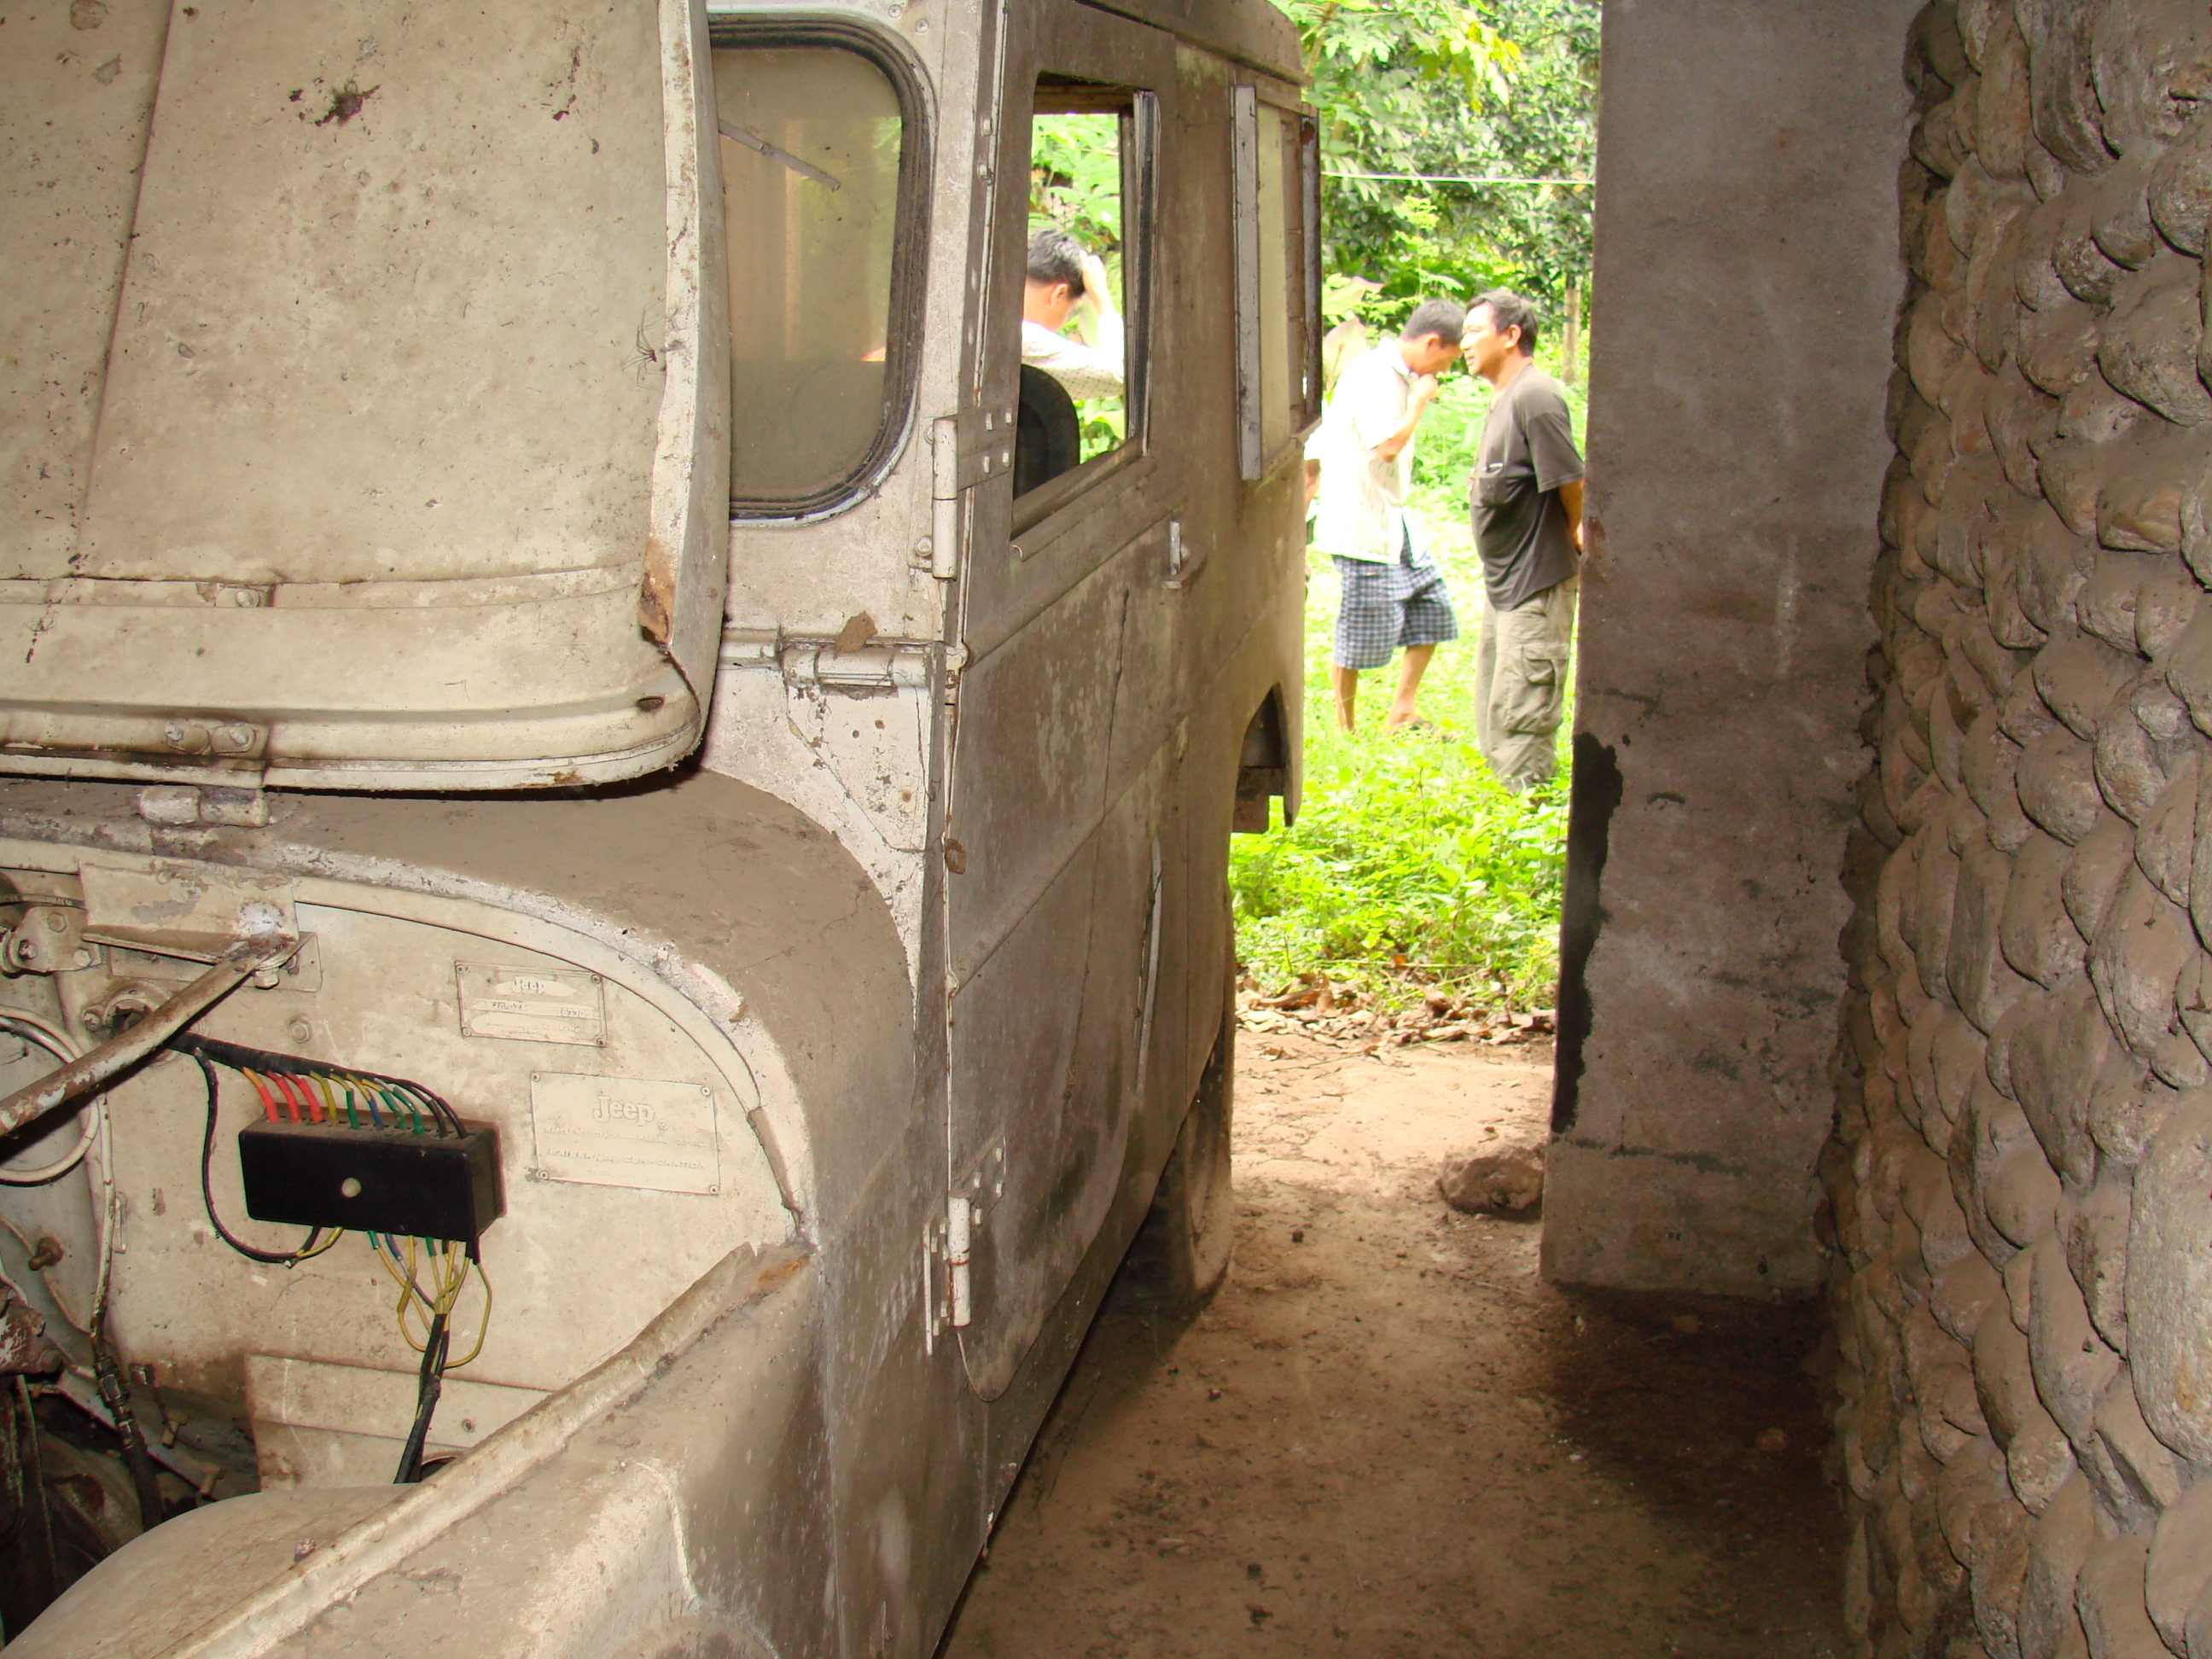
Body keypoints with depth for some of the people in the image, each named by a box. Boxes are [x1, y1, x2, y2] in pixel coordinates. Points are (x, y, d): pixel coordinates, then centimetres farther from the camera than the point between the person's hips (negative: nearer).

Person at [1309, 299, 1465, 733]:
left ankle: (1401, 714, 19)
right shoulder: (1370, 376, -17)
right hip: (1361, 526, -10)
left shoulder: (1401, 377, 14)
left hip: (1393, 522, 10)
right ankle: (1344, 730, 12)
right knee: (1361, 635, -3)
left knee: (1432, 608, 11)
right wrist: (1421, 400, -14)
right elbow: (1388, 444, -26)